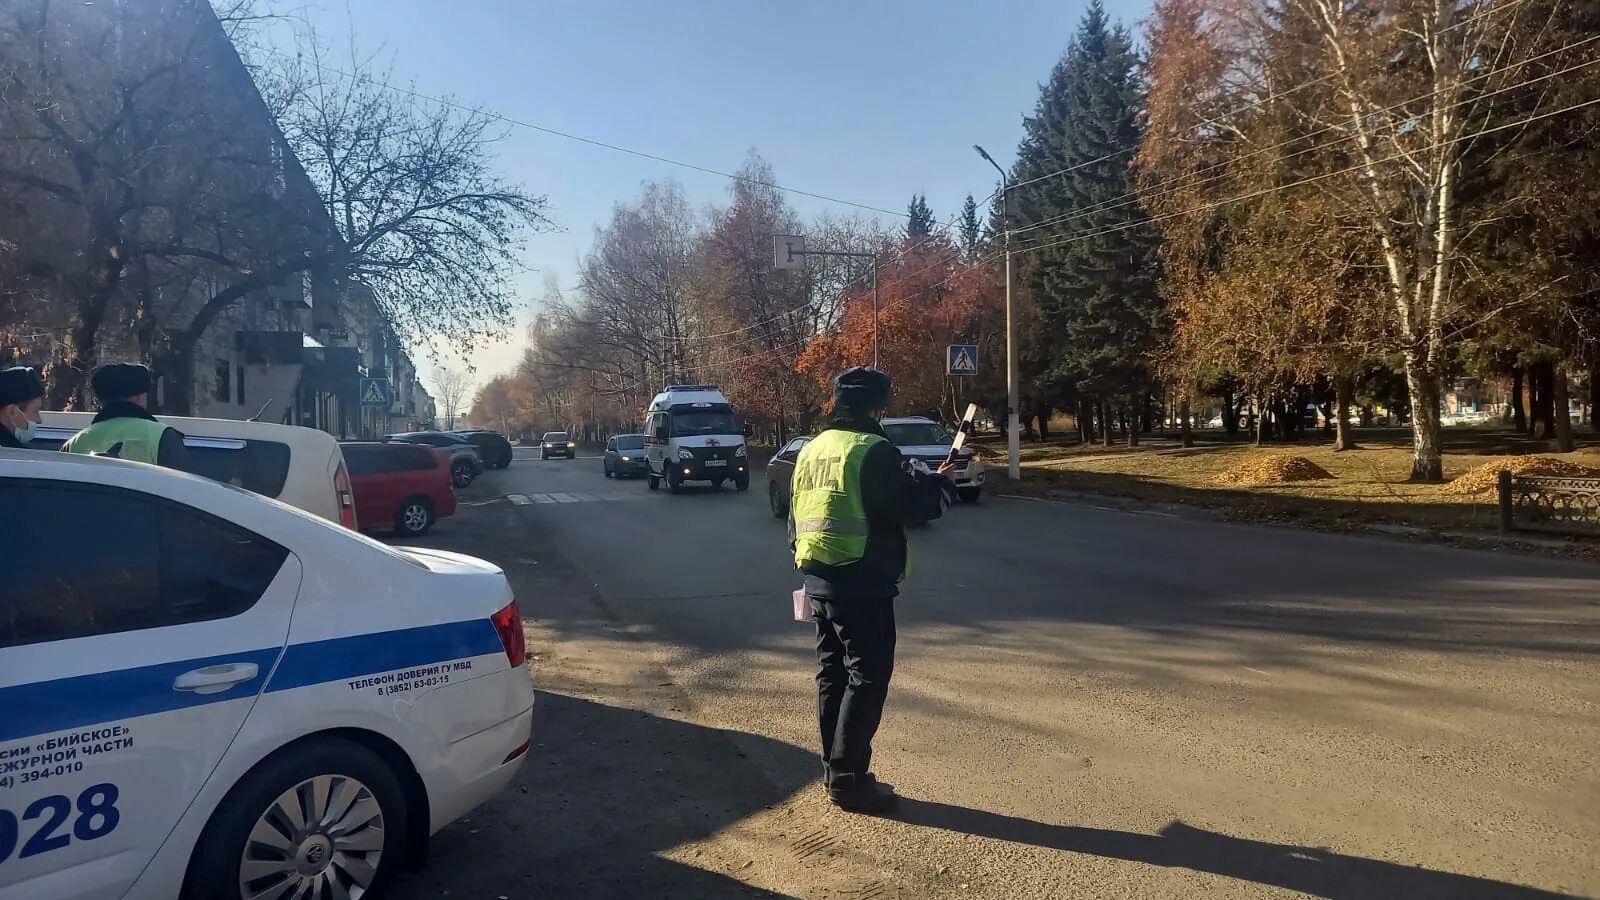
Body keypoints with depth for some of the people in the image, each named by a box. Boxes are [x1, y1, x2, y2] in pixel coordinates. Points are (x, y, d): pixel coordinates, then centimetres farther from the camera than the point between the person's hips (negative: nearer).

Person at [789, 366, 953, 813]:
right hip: (861, 584, -8)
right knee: (867, 677, -1)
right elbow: (912, 506, -14)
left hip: (819, 581, 8)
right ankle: (848, 779, 2)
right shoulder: (873, 451, -14)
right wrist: (938, 481, 5)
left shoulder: (811, 450, 12)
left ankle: (834, 768, 24)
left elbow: (796, 517, 18)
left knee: (833, 673, 15)